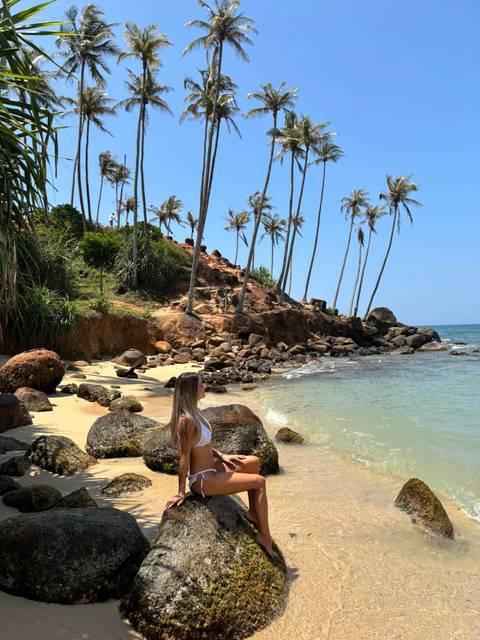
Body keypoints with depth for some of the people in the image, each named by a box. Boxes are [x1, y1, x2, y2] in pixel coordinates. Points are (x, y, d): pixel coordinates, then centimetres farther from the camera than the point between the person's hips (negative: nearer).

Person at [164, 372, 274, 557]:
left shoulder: (193, 412, 4)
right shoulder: (187, 420, -26)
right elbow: (184, 457, -22)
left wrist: (221, 456, 9)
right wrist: (181, 493, -15)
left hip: (210, 468, 10)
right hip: (203, 480, -10)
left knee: (254, 462, 14)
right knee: (260, 481, -9)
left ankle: (252, 513, 21)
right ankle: (264, 537, 2)